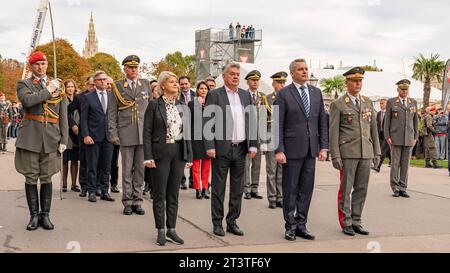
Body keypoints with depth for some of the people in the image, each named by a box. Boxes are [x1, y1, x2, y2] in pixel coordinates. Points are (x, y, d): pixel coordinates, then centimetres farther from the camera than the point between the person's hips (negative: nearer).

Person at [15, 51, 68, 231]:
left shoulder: (57, 86, 13)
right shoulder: (24, 84, 6)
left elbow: (63, 116, 10)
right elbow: (28, 100, -18)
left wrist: (63, 140, 4)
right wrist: (48, 90, -10)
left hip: (51, 140, 2)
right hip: (30, 139, -1)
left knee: (47, 178, 5)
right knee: (31, 178, 3)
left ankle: (45, 215, 13)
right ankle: (34, 215, 12)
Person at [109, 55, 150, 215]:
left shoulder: (145, 84, 10)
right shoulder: (118, 86, 4)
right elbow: (112, 112, 3)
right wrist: (113, 133, -4)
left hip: (144, 133, 2)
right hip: (126, 133, -2)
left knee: (140, 168, 5)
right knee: (127, 169, 3)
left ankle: (137, 200, 13)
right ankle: (127, 201, 11)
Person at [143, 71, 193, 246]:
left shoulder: (182, 106, 10)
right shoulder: (154, 105, -4)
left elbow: (186, 132, 12)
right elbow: (147, 131, -6)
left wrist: (189, 156, 7)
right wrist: (148, 157, -13)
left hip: (179, 152, 4)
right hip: (161, 153, -4)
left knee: (173, 194, 9)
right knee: (160, 194, 3)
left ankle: (171, 229, 18)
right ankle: (161, 231, 12)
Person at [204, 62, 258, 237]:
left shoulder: (246, 95, 11)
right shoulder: (214, 95, -3)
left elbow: (252, 121, 11)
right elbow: (208, 122, -7)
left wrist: (253, 145, 4)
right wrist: (210, 146, -13)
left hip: (241, 148, 5)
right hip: (221, 148, -5)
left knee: (237, 188, 10)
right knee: (218, 188, 3)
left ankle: (232, 222, 20)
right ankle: (217, 223, 13)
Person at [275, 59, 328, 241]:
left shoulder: (316, 92, 11)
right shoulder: (284, 94, -4)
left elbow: (322, 122, 11)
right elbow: (278, 125, -7)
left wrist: (323, 147, 4)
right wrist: (278, 150, -13)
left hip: (311, 149, 4)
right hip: (292, 149, -4)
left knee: (306, 189, 8)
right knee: (290, 190, 4)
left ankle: (301, 225, 18)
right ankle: (290, 226, 15)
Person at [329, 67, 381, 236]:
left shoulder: (368, 102, 13)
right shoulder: (338, 105, -2)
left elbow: (373, 128, 14)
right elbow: (333, 132, -5)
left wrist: (377, 152, 9)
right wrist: (335, 156, -11)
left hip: (366, 153, 5)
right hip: (347, 152, -5)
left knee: (361, 189, 7)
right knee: (346, 189, 1)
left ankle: (356, 222, 17)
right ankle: (346, 224, 10)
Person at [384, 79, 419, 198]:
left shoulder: (413, 102, 11)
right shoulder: (391, 102, 2)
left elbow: (416, 120, 12)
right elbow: (387, 120, 0)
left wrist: (416, 137, 6)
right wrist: (387, 137, -7)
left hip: (409, 138, 3)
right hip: (395, 138, -3)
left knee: (405, 164, 4)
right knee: (395, 163, -1)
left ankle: (403, 188, 9)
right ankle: (395, 188, 6)